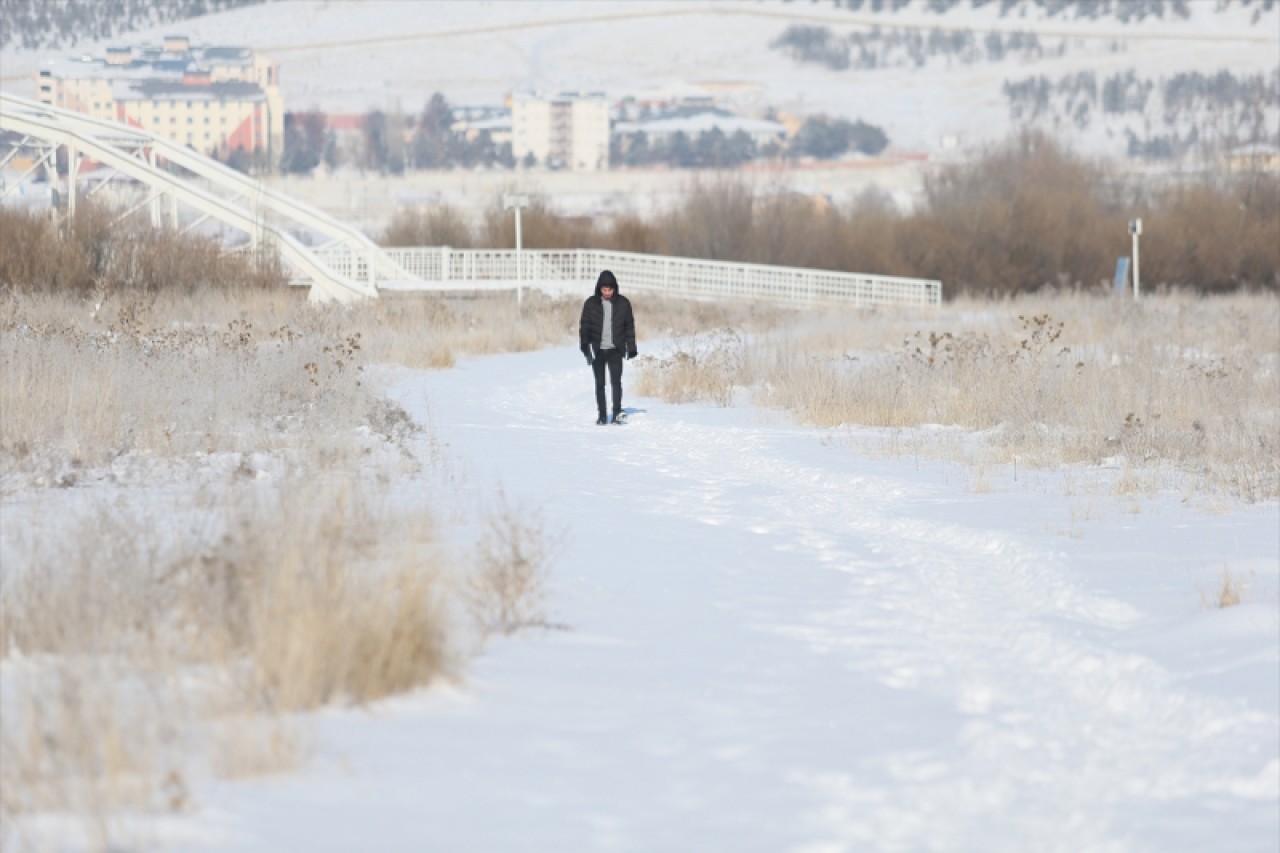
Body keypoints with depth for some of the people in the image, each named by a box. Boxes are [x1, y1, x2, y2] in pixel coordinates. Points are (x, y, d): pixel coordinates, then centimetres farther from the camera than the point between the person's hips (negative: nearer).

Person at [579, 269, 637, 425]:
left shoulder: (623, 303, 2)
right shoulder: (591, 303, 0)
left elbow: (629, 326, 8)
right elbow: (584, 325, 2)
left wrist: (631, 347, 5)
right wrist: (584, 346, -9)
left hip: (615, 350, -1)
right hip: (597, 350, 1)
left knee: (616, 380, -14)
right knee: (600, 383, 5)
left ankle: (617, 413, -14)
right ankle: (601, 415, 10)